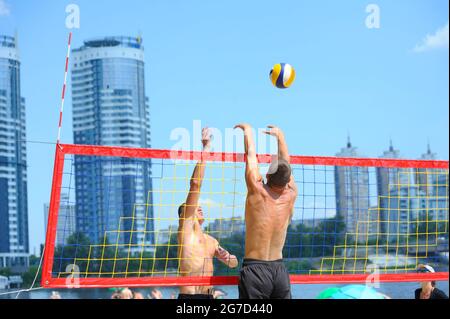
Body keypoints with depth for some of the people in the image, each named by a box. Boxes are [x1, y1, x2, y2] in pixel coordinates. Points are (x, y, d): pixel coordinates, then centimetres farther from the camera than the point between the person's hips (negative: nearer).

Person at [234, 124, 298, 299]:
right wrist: (280, 135, 33)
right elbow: (286, 163, 19)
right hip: (280, 269, 5)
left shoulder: (258, 191, -8)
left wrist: (247, 130, 22)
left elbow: (251, 155, 5)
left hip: (255, 268, -4)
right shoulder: (290, 195, 3)